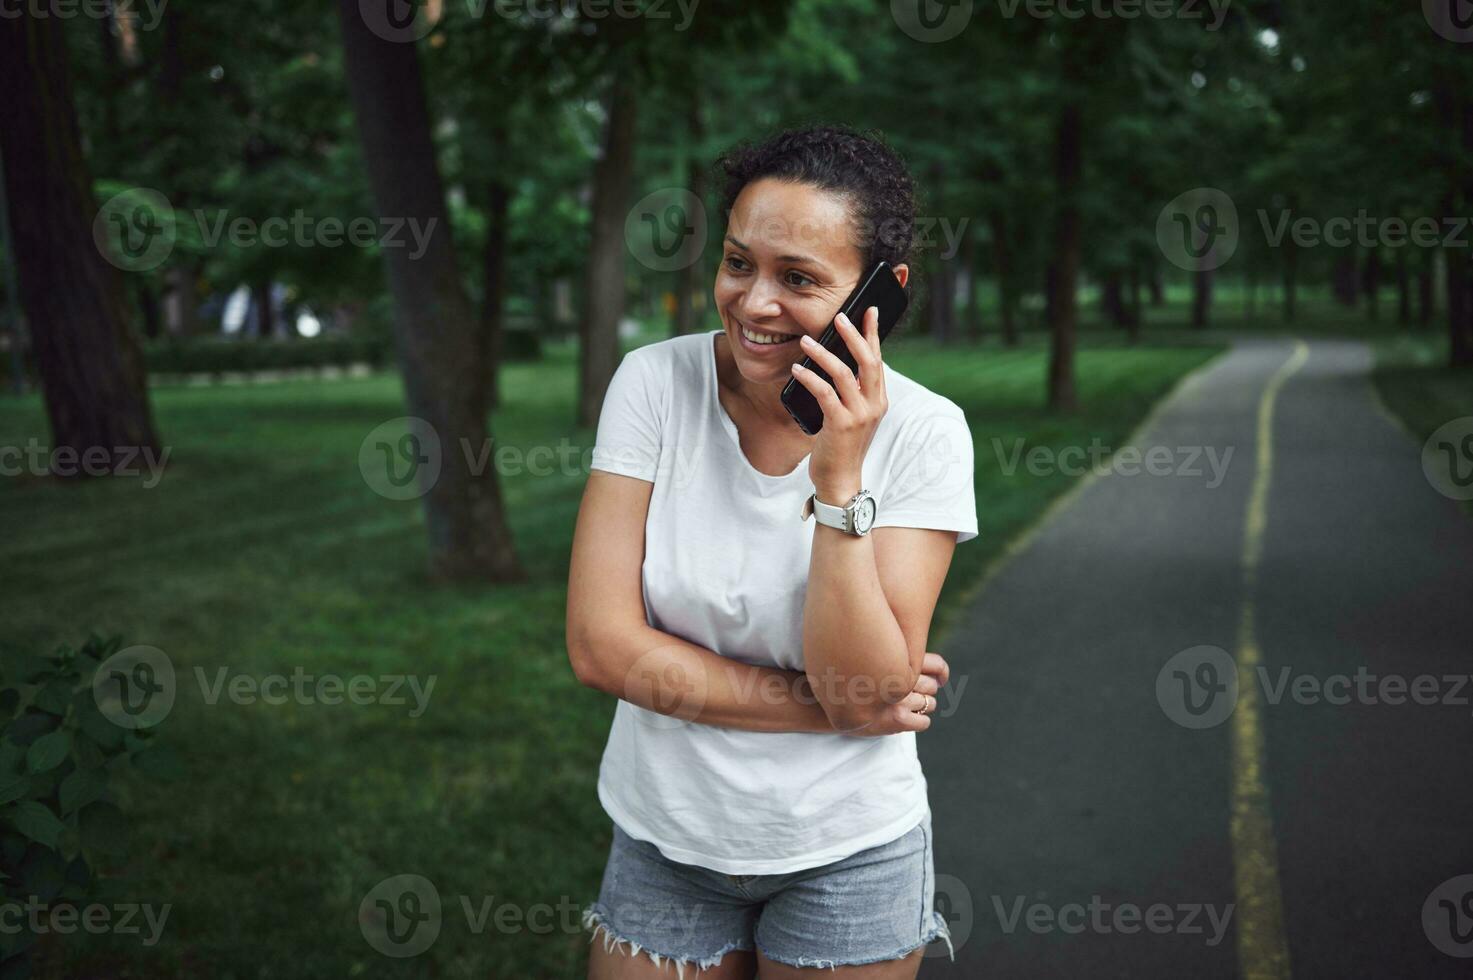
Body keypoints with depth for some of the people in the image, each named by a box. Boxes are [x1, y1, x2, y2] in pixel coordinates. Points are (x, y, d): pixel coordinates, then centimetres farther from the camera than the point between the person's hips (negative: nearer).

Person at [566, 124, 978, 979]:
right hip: (665, 836, 1)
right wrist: (830, 708, -16)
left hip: (847, 851, -1)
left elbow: (873, 687, -20)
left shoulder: (920, 432, -14)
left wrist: (838, 481, -28)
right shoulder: (656, 381, -11)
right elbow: (601, 643, -16)